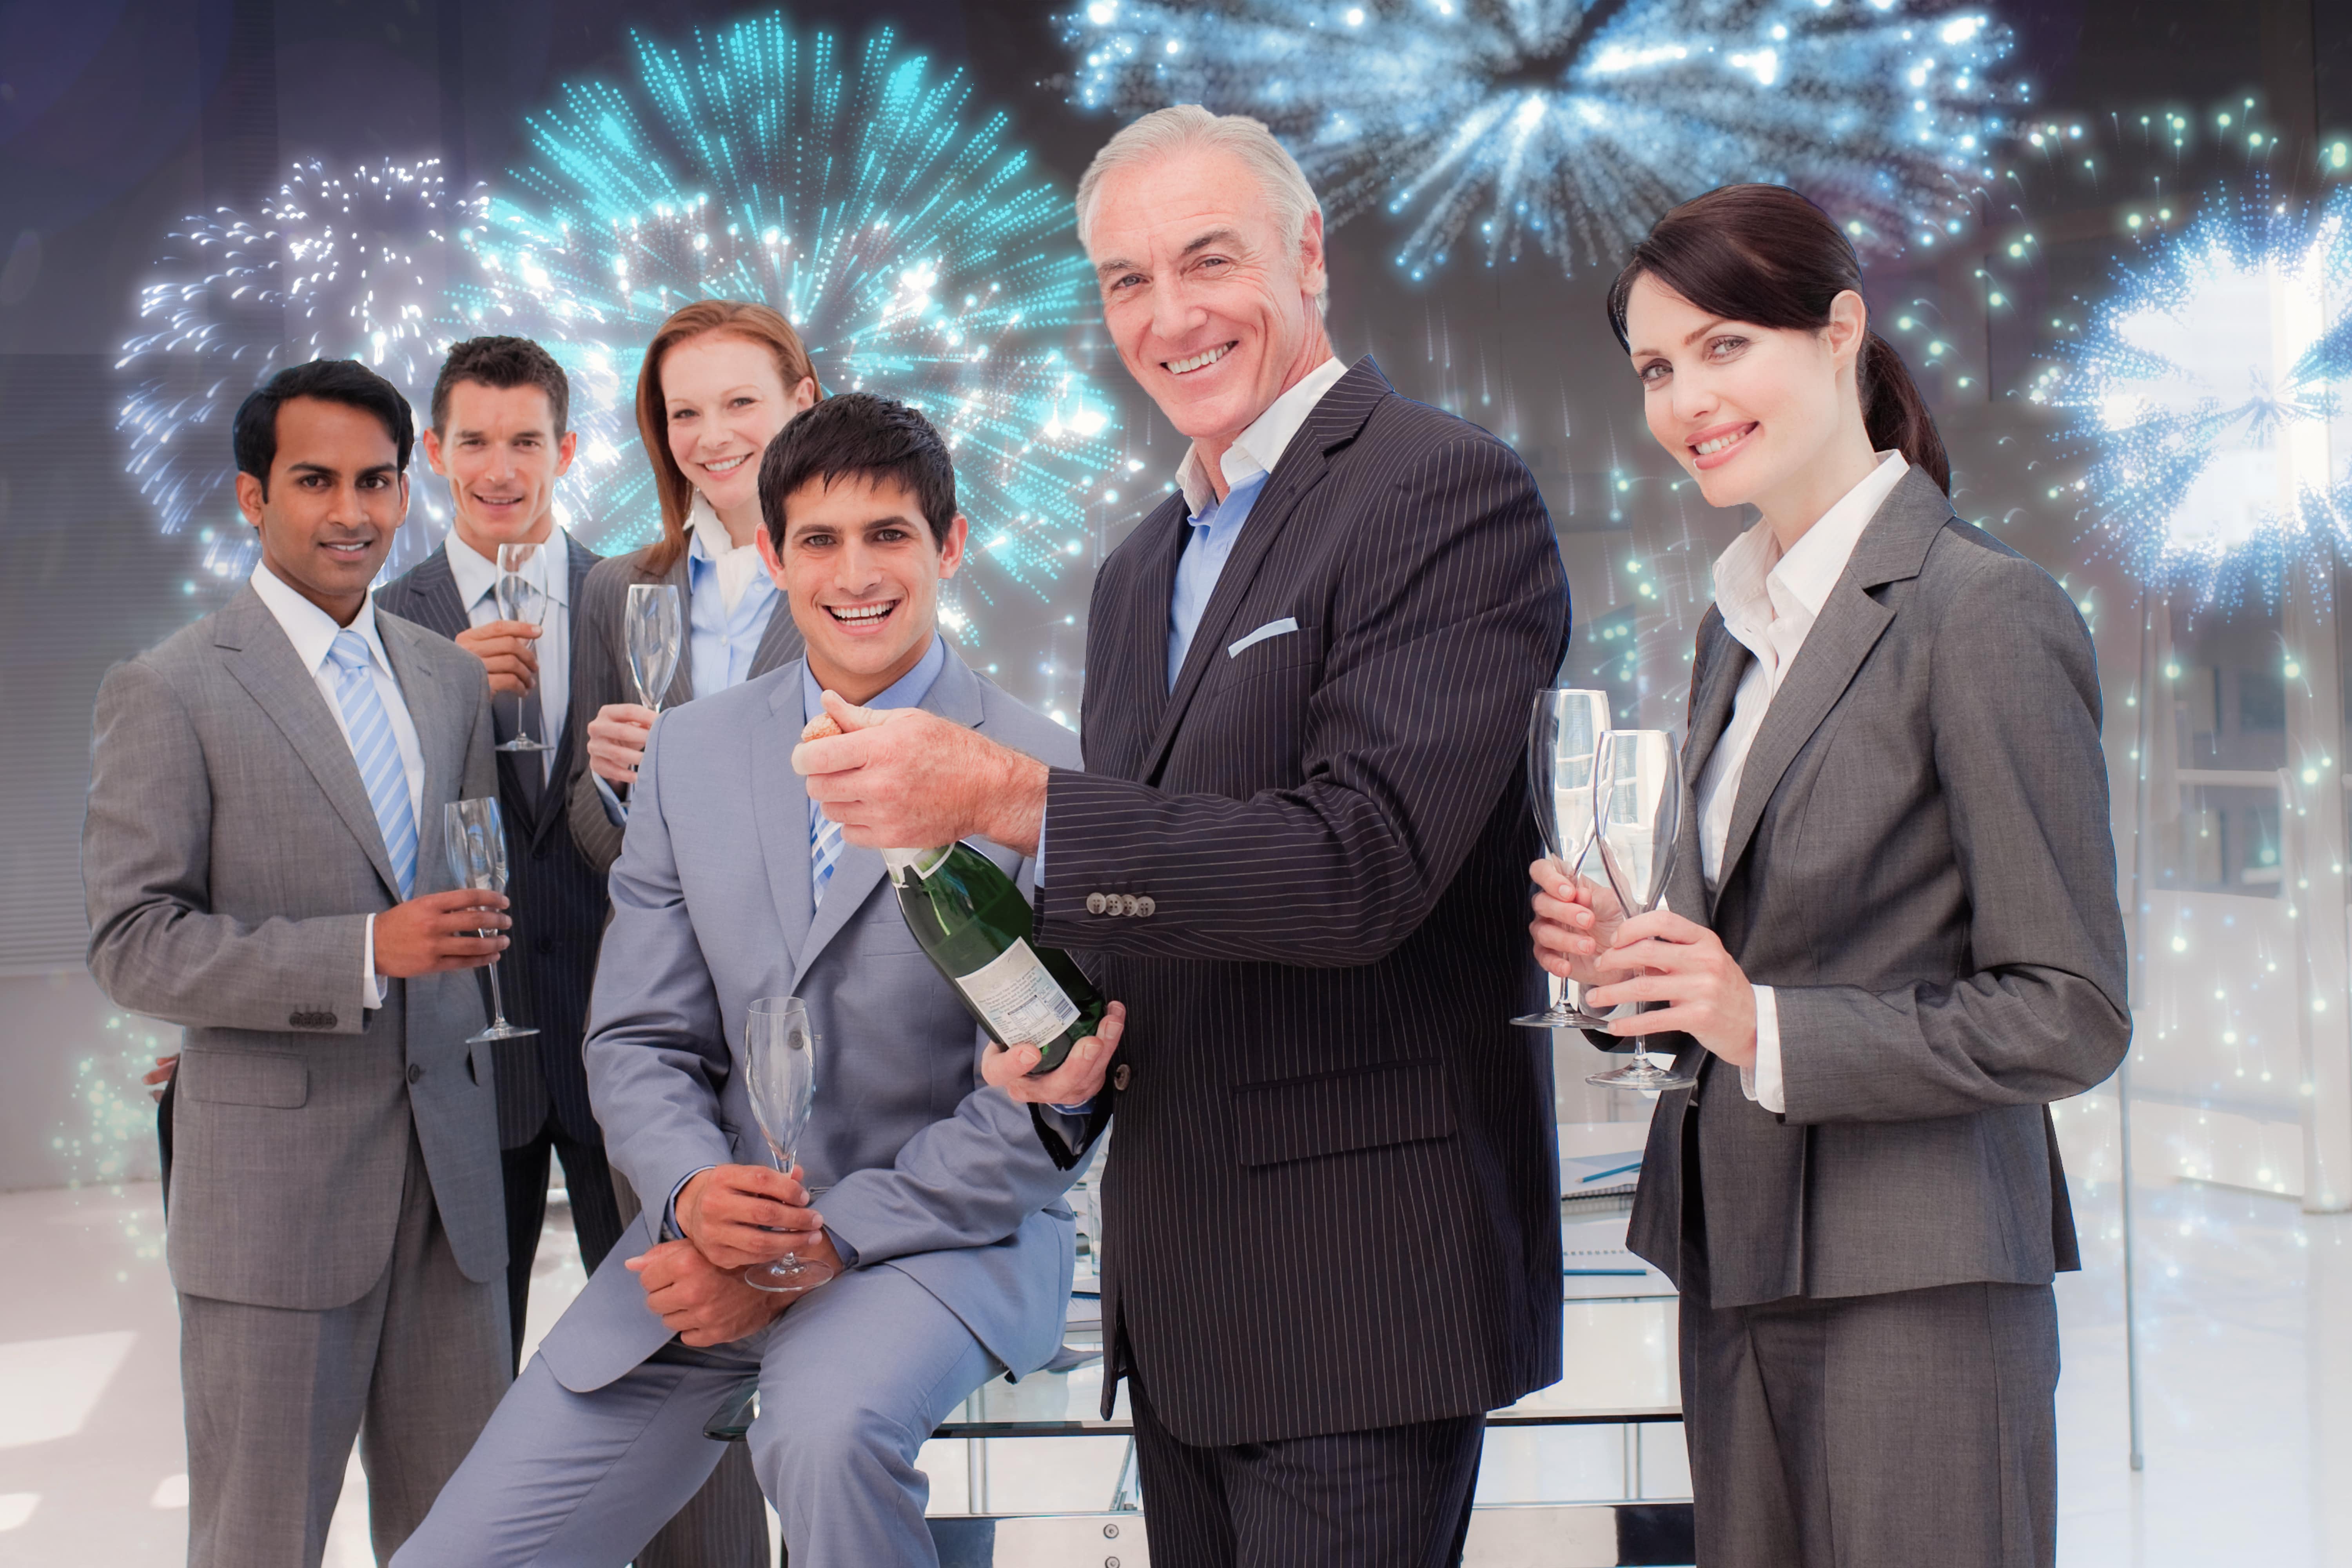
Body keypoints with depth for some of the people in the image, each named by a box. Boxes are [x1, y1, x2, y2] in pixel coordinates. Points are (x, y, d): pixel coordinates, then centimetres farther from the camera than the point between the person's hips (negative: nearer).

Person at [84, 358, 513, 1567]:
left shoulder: (449, 679, 13)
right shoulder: (169, 691, -5)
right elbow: (131, 944, -12)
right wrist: (363, 955, -21)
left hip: (448, 1174, 5)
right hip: (273, 1183, -5)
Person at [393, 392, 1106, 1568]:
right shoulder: (689, 753, 7)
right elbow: (639, 1042, 7)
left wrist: (817, 1245, -17)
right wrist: (695, 1193, -15)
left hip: (943, 1235, -4)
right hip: (710, 1242, 4)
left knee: (830, 1429, -36)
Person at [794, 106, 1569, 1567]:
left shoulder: (1449, 490, -11)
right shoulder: (1138, 573, 15)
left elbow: (1363, 863, -22)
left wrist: (1006, 796, -25)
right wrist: (1056, 1052, 0)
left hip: (1357, 1282, -8)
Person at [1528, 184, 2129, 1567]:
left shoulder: (1985, 611, -12)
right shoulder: (1741, 624, 13)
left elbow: (2070, 1015, -13)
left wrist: (1767, 1028, -20)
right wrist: (1632, 961, 0)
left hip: (1914, 1289, -7)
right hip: (1740, 1266, 7)